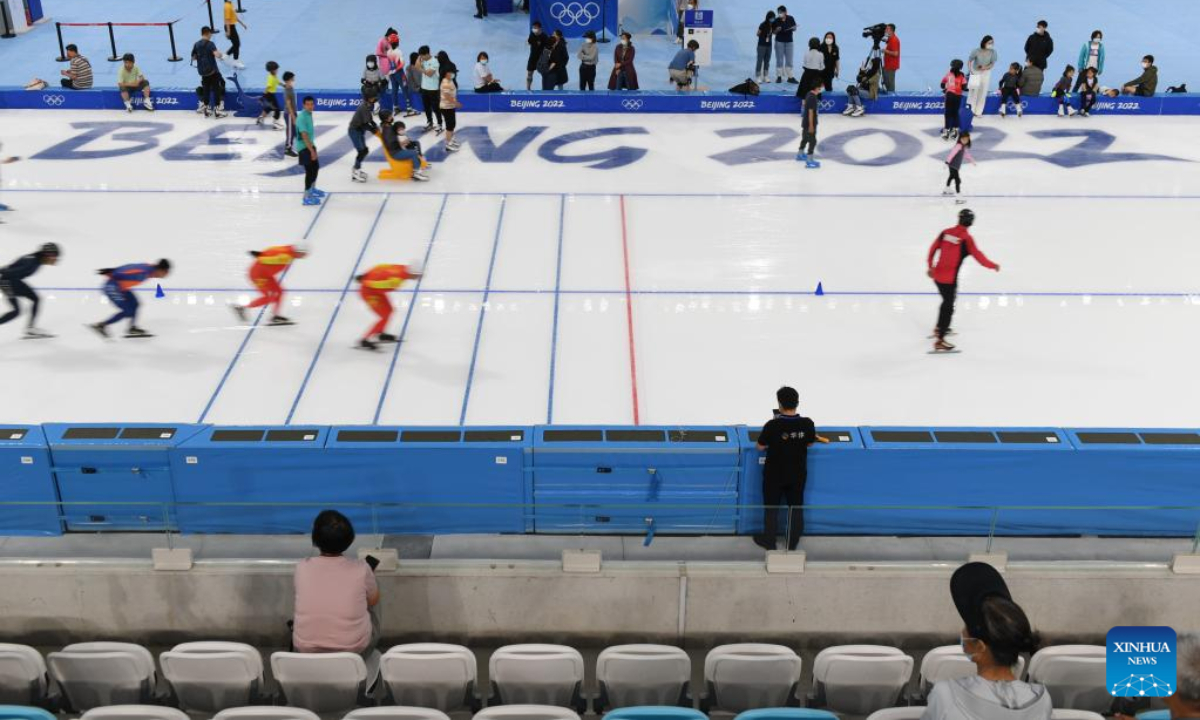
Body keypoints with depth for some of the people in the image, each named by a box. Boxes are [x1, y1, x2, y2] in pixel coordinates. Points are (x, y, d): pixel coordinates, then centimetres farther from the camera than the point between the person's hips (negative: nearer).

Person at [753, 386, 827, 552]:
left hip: (775, 474, -2)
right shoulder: (807, 423, -16)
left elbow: (761, 446, -12)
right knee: (796, 507, 18)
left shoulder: (772, 425, -25)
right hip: (798, 474, 3)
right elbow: (809, 443, 2)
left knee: (771, 507, 16)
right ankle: (793, 542, 29)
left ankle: (769, 541, 28)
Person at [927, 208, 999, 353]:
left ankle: (939, 328, 46)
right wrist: (993, 266, 4)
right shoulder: (967, 239, -13)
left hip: (937, 275, 7)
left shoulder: (946, 232, 3)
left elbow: (933, 249, 13)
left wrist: (931, 266, 27)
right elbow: (978, 256, -12)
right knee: (948, 308, 0)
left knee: (947, 301, 29)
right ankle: (939, 342, -3)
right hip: (950, 279, -7)